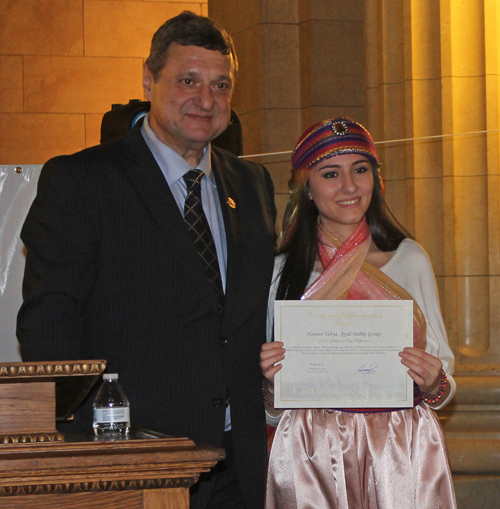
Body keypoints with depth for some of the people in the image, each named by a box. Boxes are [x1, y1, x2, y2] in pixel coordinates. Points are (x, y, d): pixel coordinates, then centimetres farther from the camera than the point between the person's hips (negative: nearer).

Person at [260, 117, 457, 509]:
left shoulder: (410, 259, 6)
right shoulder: (283, 271, 4)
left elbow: (443, 373, 10)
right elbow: (274, 410, 10)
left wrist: (434, 384, -11)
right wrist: (272, 383, -11)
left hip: (402, 452, 1)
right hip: (313, 457, -1)